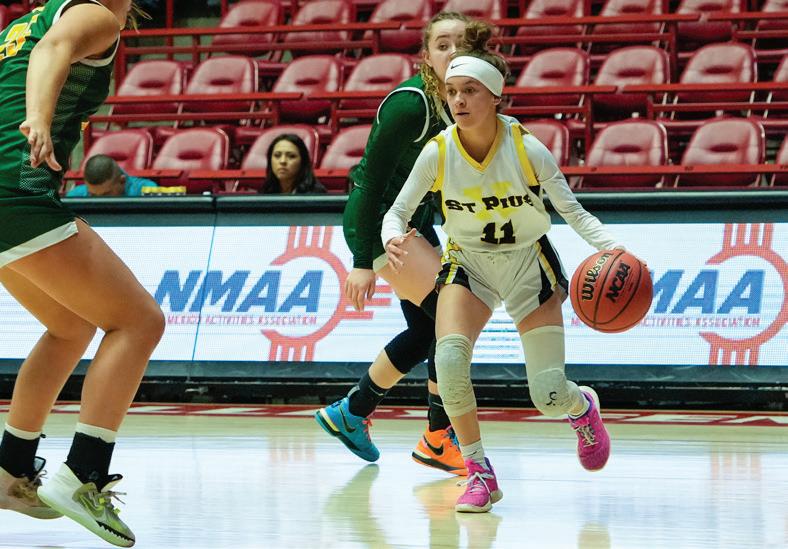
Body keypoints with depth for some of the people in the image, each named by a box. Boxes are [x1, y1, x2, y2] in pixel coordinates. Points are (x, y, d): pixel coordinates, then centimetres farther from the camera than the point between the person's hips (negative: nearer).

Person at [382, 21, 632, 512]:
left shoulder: (527, 148, -21)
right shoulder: (438, 153, -17)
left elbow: (571, 210, -14)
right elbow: (399, 211, -7)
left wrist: (613, 248, -31)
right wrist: (393, 238, -31)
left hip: (528, 264, -1)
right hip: (468, 263, 2)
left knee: (548, 396, -8)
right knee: (449, 360, -26)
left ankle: (584, 407, 34)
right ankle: (480, 474, -6)